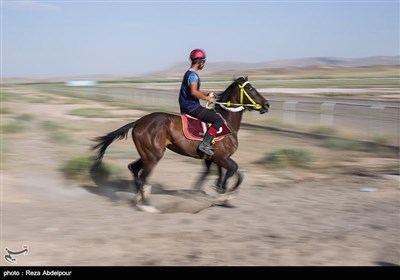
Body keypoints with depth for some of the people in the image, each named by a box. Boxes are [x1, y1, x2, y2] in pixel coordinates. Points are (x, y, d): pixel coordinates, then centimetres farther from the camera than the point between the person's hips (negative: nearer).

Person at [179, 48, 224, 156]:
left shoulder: (189, 73, 16)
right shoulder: (193, 75, -16)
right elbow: (194, 92, -31)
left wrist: (206, 94, 14)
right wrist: (207, 99, -20)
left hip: (186, 108, 11)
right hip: (192, 108, -11)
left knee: (212, 114, 30)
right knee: (219, 120, -11)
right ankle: (205, 144, -19)